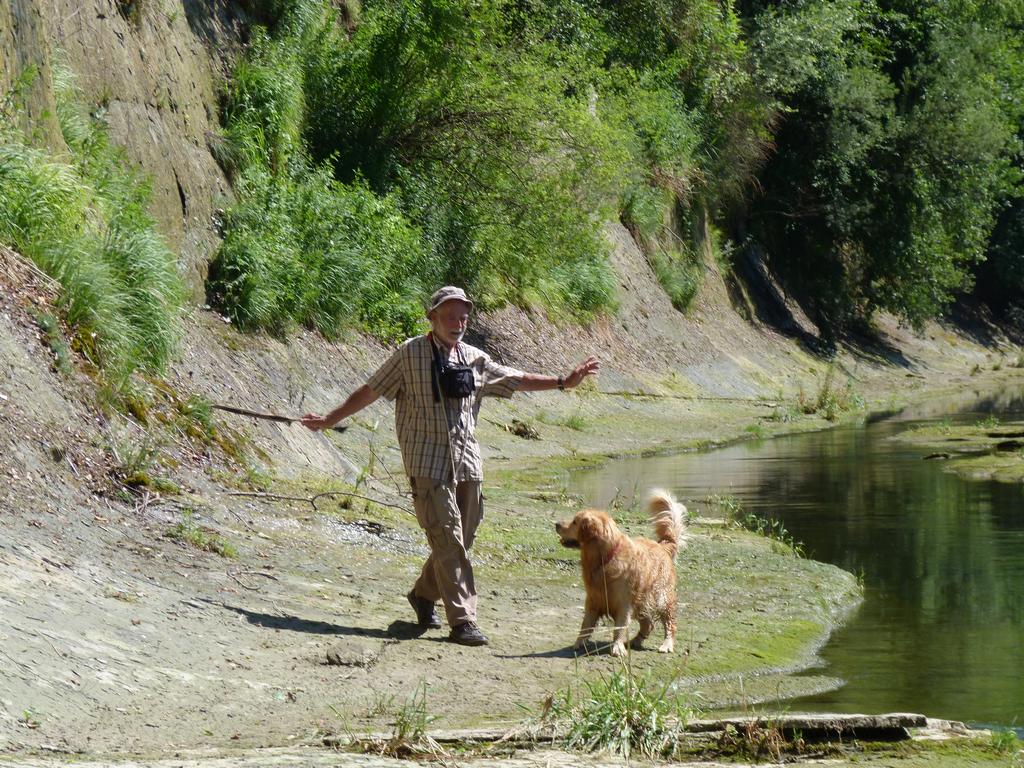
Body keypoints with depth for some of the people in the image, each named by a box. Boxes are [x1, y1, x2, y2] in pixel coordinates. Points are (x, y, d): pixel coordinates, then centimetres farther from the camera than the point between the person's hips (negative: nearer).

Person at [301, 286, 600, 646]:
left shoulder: (475, 359, 13)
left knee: (461, 539, 9)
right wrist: (330, 420, 9)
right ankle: (462, 620, -12)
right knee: (448, 538, -11)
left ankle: (424, 594, 32)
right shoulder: (410, 354, 0)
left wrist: (563, 382, 12)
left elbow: (517, 380, 20)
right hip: (428, 463, -5)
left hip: (467, 461, 6)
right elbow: (370, 391, 6)